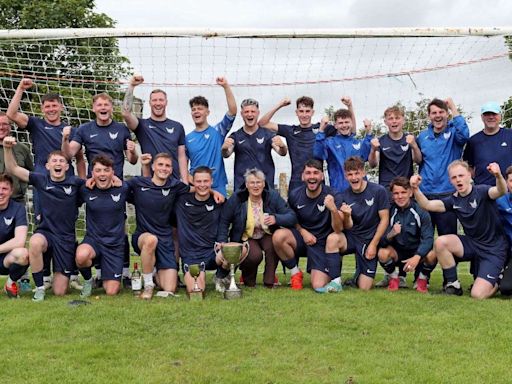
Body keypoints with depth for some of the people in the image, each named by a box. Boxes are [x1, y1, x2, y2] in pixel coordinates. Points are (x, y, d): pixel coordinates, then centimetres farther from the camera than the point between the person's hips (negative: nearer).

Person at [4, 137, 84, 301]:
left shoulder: (75, 182, 0)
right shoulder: (41, 180, 0)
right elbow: (12, 169, -5)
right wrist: (7, 148, -18)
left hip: (66, 237, 0)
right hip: (45, 231, 0)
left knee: (59, 292, -3)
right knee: (35, 243, -41)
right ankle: (39, 287, -18)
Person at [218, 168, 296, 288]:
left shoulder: (273, 196, -10)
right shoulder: (236, 198, -10)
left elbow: (292, 217, -17)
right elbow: (224, 221, -3)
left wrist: (276, 219, -36)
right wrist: (222, 242, -14)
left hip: (267, 236, 1)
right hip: (245, 238, -1)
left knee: (272, 245, -33)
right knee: (255, 255, -31)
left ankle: (269, 281, -11)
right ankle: (248, 277, 7)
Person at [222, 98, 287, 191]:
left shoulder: (267, 134, 5)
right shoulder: (236, 136, 8)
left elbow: (282, 152, -7)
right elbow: (226, 154, -7)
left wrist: (282, 146, -31)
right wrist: (224, 148, -31)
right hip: (241, 185, 0)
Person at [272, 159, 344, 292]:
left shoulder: (332, 196, -14)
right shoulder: (295, 195, -5)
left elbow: (338, 229, -22)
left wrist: (333, 209, -41)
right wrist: (303, 232, -7)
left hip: (322, 244, -3)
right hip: (301, 240, 3)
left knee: (319, 287, -20)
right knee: (278, 236, -29)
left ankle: (336, 280, 17)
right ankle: (295, 272, -5)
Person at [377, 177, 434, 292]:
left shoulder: (421, 211, -15)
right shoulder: (390, 211, -10)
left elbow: (428, 238, -21)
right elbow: (382, 242, -13)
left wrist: (417, 257, -38)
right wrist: (391, 235, -37)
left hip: (418, 252, -1)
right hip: (398, 252, 1)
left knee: (431, 255, -32)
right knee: (383, 253, -29)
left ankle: (422, 279, 2)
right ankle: (393, 279, 3)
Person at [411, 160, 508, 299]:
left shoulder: (481, 192, -14)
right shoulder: (454, 200, 1)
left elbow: (501, 191, -36)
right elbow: (427, 205, -8)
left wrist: (498, 176, -58)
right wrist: (416, 189, -27)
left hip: (494, 249, -5)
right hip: (472, 243, 5)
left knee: (478, 295, -19)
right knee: (440, 242, -22)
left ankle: (498, 281, 18)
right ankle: (453, 285, -2)